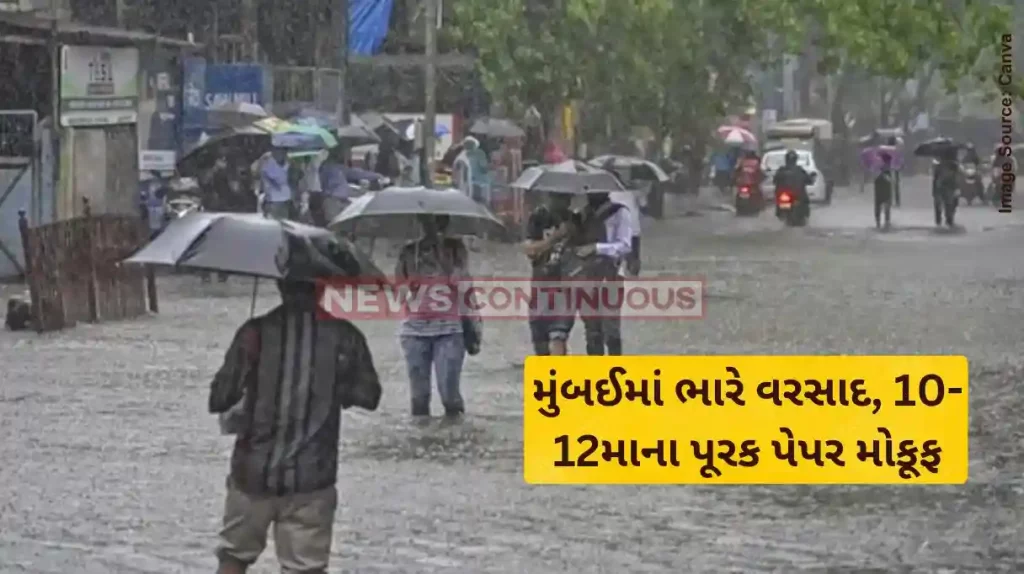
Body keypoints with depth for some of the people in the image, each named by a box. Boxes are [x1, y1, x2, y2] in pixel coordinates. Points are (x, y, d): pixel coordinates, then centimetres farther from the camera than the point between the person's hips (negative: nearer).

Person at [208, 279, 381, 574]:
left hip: (254, 472, 0)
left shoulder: (256, 332, -7)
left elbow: (219, 399, -6)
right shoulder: (343, 336, -5)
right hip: (311, 475, 0)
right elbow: (368, 395, 3)